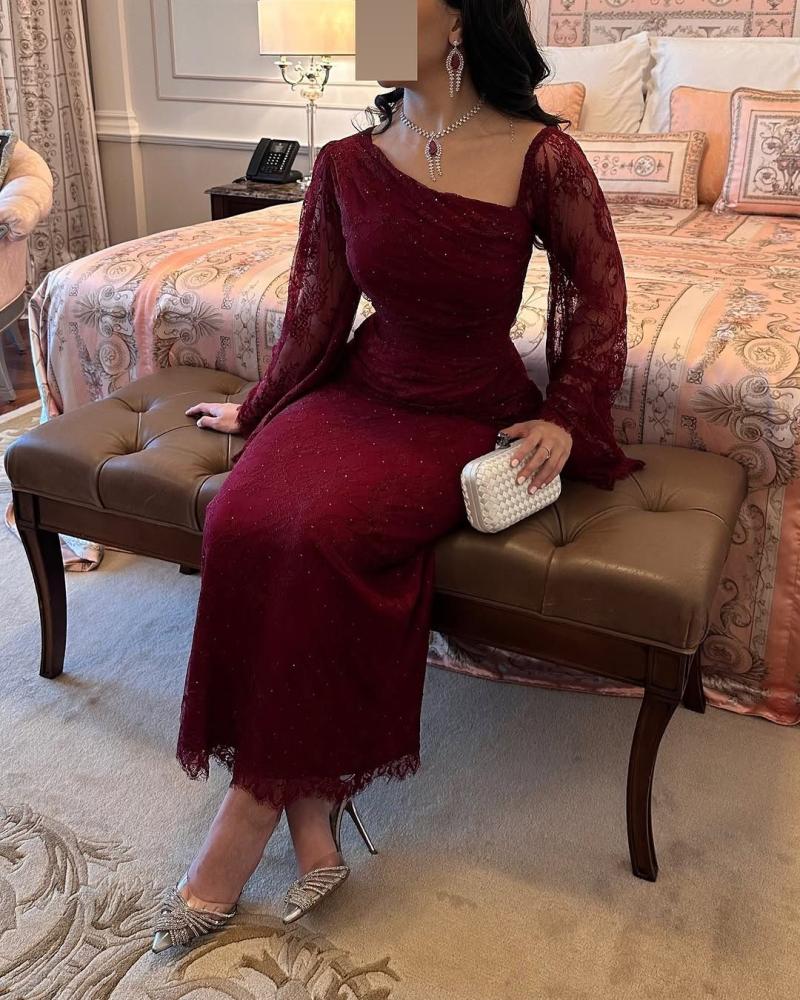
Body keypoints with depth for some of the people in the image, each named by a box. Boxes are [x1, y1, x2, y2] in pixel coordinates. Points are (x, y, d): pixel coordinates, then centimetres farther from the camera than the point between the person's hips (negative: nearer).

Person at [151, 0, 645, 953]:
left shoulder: (542, 156, -8)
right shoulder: (346, 164, 1)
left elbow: (595, 287, 4)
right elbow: (316, 312, 10)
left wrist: (566, 416, 0)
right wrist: (255, 411, 18)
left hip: (468, 417, -3)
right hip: (360, 390, 4)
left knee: (321, 529, -30)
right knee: (246, 515, -26)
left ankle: (255, 802, -11)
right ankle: (311, 827, -17)